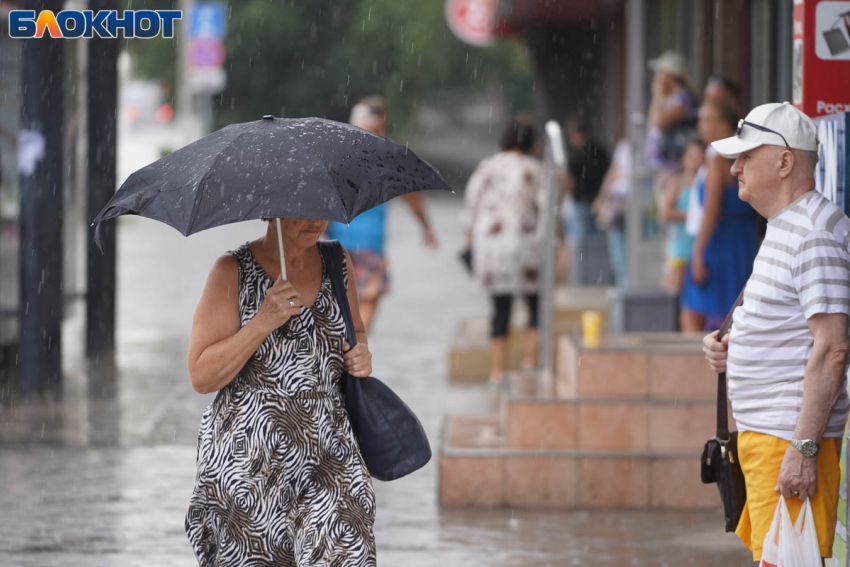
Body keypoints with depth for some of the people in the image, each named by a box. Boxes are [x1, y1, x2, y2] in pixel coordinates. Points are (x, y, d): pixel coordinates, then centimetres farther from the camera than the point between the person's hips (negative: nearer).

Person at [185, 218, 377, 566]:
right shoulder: (232, 273, -5)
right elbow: (202, 377, -9)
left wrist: (361, 356, 4)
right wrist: (263, 322, -19)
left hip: (328, 456, 3)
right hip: (248, 458, -3)